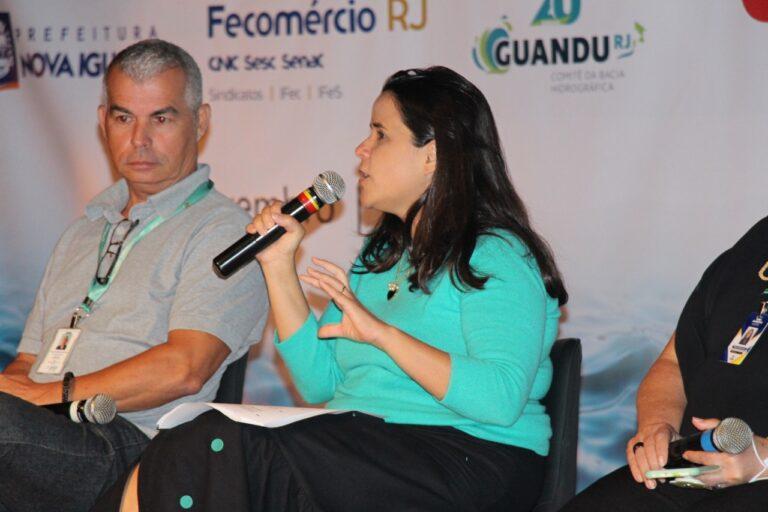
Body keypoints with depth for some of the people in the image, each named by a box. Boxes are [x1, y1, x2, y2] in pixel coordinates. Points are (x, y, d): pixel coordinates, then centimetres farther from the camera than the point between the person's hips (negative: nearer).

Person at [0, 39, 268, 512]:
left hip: (130, 441, -6)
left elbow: (183, 369, -10)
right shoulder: (83, 233, 30)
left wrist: (55, 394, -12)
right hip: (43, 432, 6)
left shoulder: (223, 232, 5)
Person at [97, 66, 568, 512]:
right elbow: (321, 383, 15)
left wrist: (383, 333, -22)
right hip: (363, 442, 7)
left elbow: (499, 400, -19)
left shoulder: (496, 257, -4)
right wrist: (279, 265, 10)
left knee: (216, 449, -26)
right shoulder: (382, 255, 21)